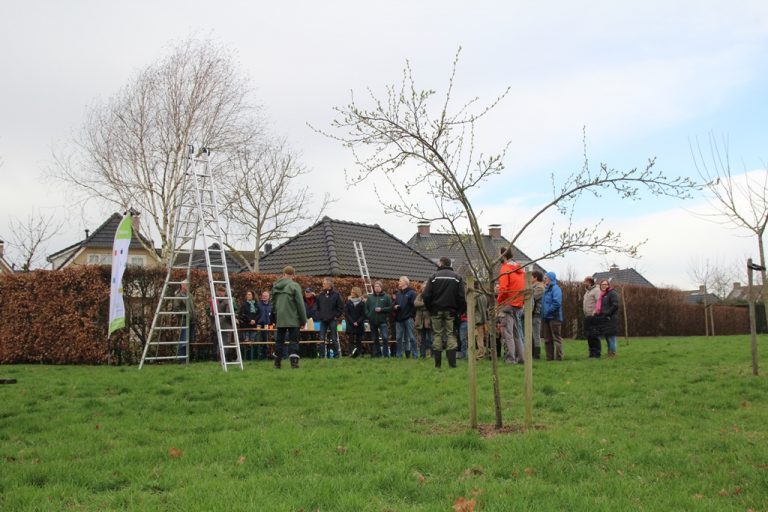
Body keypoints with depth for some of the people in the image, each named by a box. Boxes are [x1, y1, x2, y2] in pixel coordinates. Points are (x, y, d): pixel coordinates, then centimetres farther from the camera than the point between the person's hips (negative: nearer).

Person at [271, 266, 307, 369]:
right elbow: (300, 304, -9)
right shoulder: (294, 285, -9)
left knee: (279, 340, 11)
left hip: (280, 319, 5)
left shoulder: (275, 286, 8)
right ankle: (294, 361, -8)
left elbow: (273, 303, 15)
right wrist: (303, 319, -3)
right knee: (294, 340, 0)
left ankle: (277, 362, 14)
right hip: (293, 319, -4)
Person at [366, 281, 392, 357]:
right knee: (375, 339, 9)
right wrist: (368, 315, -2)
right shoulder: (370, 297, 12)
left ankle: (386, 354, -7)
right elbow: (366, 308, 14)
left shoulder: (386, 297, 3)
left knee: (385, 337, -15)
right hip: (372, 321, 4)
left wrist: (381, 309, -12)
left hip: (382, 321, -3)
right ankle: (377, 354, 17)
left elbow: (390, 307, -1)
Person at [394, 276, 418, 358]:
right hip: (399, 319, 6)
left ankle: (415, 355, 0)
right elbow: (394, 304, 24)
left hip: (408, 318, -6)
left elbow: (414, 304, -8)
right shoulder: (398, 293, 17)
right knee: (399, 338, 7)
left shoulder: (411, 292, -2)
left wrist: (412, 315, -15)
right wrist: (395, 307, 1)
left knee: (412, 338, -3)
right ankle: (399, 355, 13)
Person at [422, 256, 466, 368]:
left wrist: (430, 309, 7)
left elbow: (426, 295, -4)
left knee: (437, 334, 5)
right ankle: (452, 362, -6)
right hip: (451, 311, 0)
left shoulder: (434, 276, 0)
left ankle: (437, 363, 4)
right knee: (451, 334, 2)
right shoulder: (457, 277, 3)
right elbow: (461, 296, -4)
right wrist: (461, 310, 5)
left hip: (436, 310, 0)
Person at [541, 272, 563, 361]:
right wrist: (543, 313, 8)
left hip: (554, 317, -9)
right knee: (548, 339, 11)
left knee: (556, 338, -6)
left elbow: (557, 303, -20)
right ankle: (549, 357, 15)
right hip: (546, 318, 9)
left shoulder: (555, 288, -10)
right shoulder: (546, 289, 16)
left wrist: (548, 311, -16)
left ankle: (559, 357, -4)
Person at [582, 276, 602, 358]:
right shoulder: (587, 291, 21)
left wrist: (594, 313, -20)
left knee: (594, 336, -9)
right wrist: (585, 315, 16)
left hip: (593, 317, -9)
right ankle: (592, 353, 18)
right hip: (587, 317, 9)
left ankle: (596, 354, -6)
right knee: (589, 336, 11)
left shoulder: (596, 290, -9)